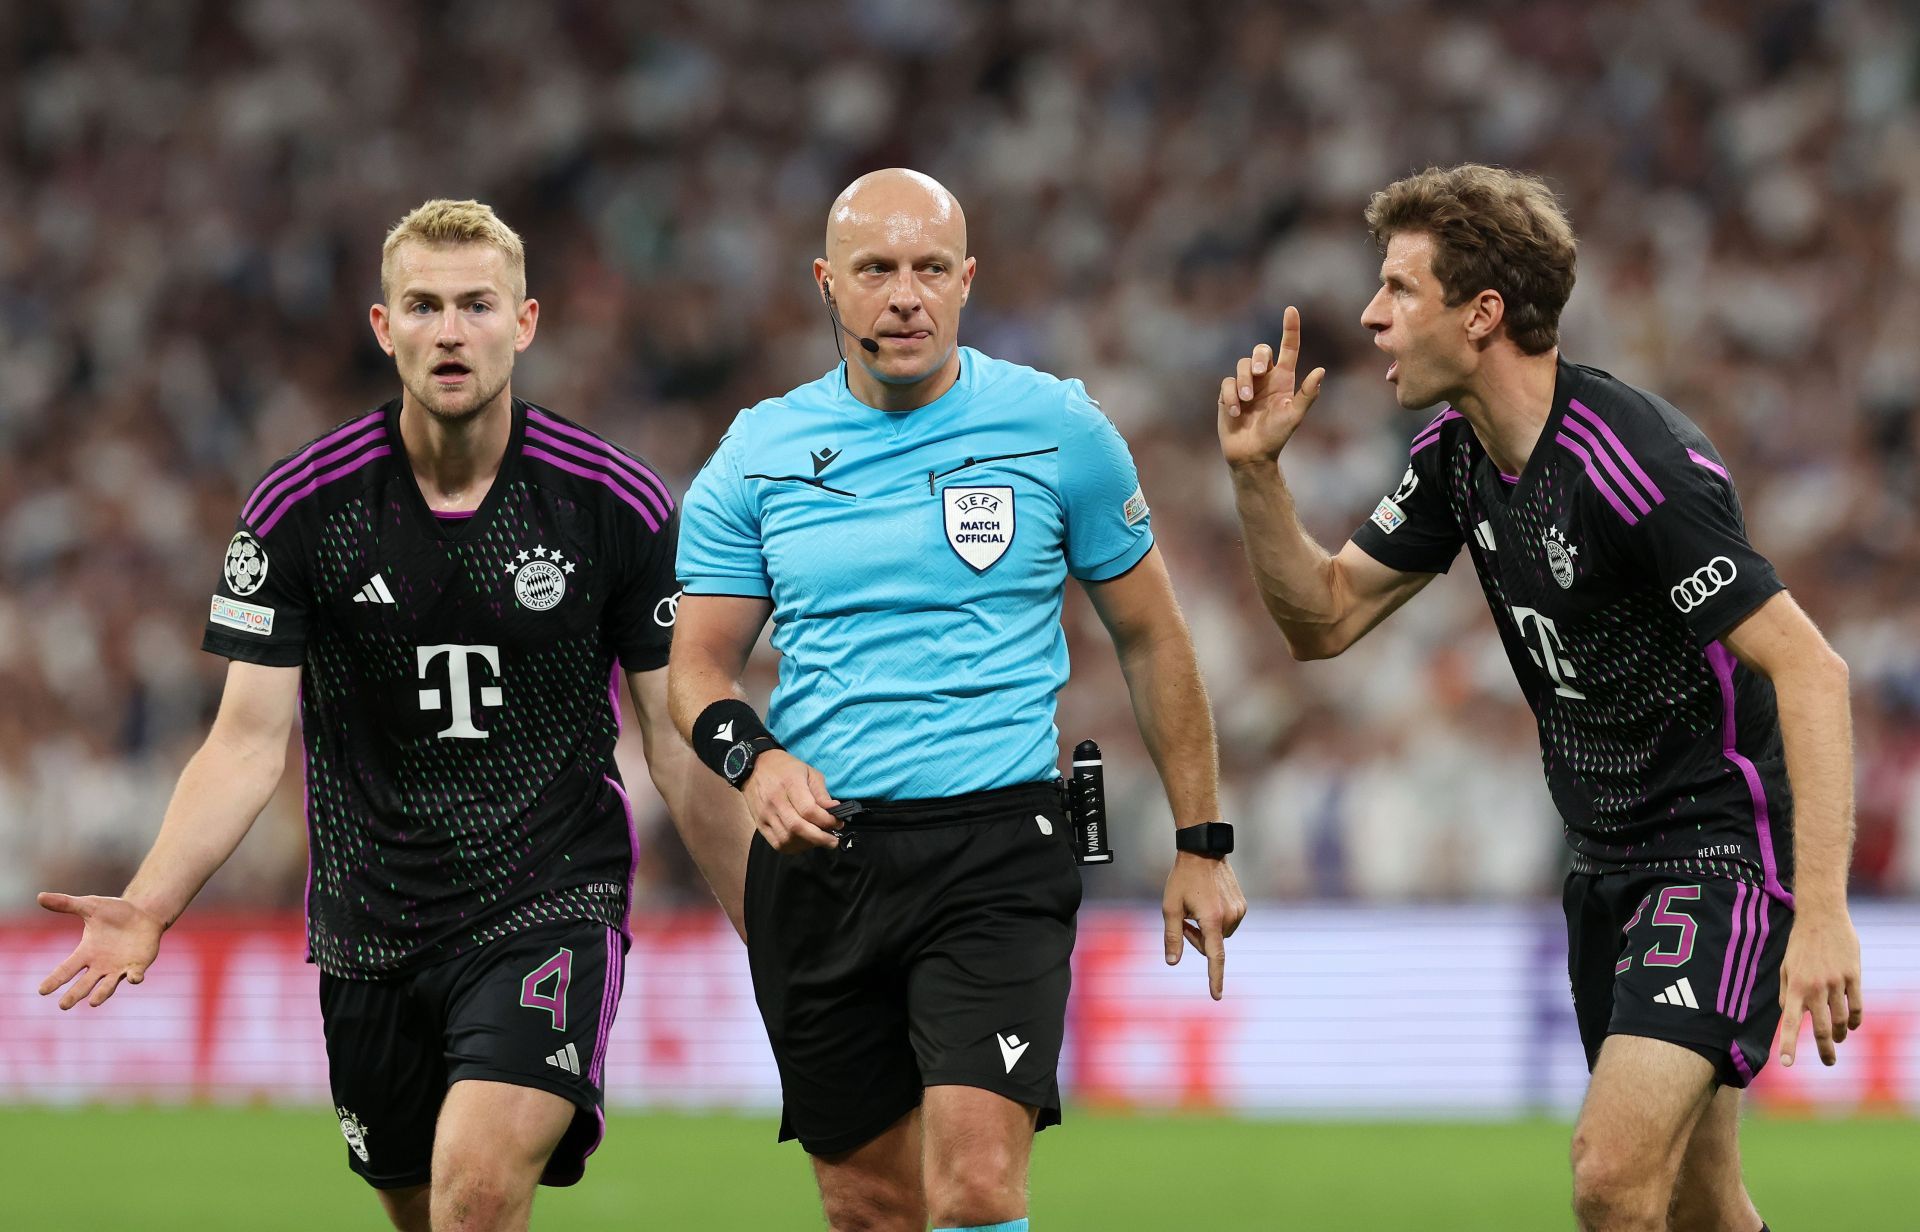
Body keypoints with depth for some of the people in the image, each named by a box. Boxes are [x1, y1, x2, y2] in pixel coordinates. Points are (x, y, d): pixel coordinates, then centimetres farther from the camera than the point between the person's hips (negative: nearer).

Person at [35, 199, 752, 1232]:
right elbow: (249, 739, -4)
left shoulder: (619, 505, -5)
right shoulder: (298, 508, -4)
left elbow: (681, 747, 2)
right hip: (370, 932, 3)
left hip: (552, 908, -3)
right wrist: (148, 907, -18)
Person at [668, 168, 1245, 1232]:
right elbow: (698, 665, 8)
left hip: (995, 848, -3)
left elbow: (1150, 638, 9)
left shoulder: (1058, 430, 0)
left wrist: (1201, 845, 9)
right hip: (817, 855, 3)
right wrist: (753, 756, -14)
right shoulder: (758, 455, 5)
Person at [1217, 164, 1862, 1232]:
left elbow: (1810, 670, -26)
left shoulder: (1635, 462, -24)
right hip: (1609, 864, 9)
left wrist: (1822, 910, -32)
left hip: (1725, 852, -9)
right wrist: (1257, 472, -3)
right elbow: (1325, 616, 14)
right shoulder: (1456, 454, 4)